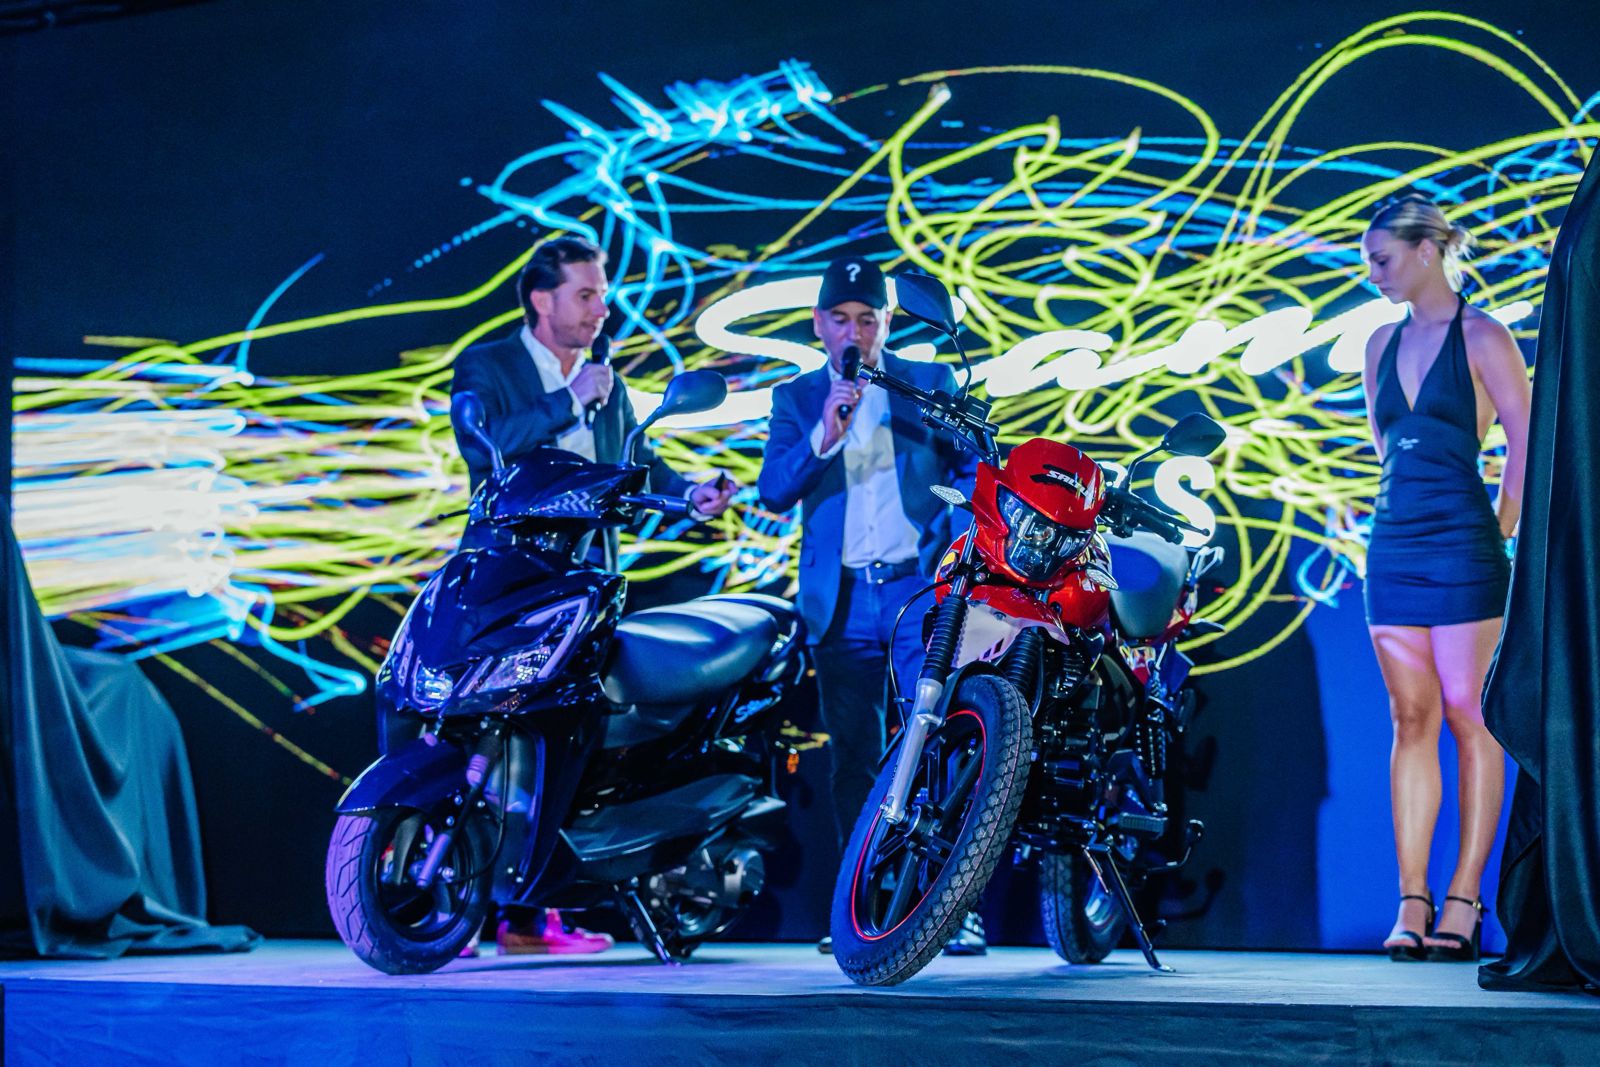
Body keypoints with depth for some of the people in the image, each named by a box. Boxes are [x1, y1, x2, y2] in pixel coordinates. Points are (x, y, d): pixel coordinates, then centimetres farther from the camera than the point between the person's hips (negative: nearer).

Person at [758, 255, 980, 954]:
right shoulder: (796, 398, 12)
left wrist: (961, 541, -10)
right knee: (853, 758, 6)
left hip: (921, 584, -2)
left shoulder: (931, 384, 11)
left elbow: (975, 469, 8)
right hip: (841, 599, 2)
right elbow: (774, 491, 0)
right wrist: (825, 435, -16)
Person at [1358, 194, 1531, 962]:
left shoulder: (1479, 336, -4)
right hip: (1393, 544, 6)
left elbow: (1528, 439, -6)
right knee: (1411, 720, 3)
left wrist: (1501, 527, -3)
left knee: (1466, 716, -4)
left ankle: (1463, 902, -1)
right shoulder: (1382, 344, 14)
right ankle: (1412, 904, 3)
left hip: (1462, 545, -6)